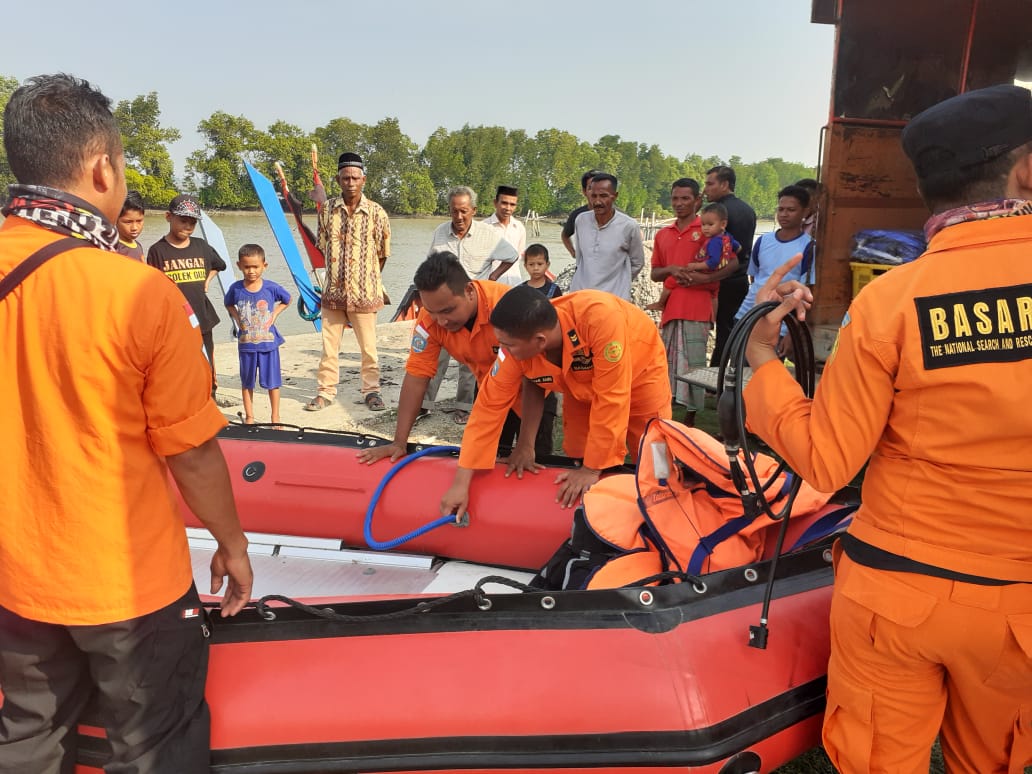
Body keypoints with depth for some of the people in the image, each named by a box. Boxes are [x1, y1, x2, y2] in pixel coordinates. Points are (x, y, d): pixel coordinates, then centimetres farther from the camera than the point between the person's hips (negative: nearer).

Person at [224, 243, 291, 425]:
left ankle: (275, 416, 20)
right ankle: (249, 417, 25)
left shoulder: (271, 287, -8)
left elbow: (287, 299, 10)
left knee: (272, 381, 6)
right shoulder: (236, 288, -5)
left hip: (268, 343, -1)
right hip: (246, 344, 1)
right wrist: (237, 318, 0)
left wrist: (274, 315, -1)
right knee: (247, 381, 12)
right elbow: (229, 304, 15)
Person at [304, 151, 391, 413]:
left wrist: (368, 279, 8)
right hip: (333, 291, 2)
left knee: (368, 346, 5)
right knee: (329, 345, 8)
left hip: (364, 292, -2)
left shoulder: (376, 212, -4)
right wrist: (338, 274, 8)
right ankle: (326, 391, 20)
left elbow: (383, 253, 3)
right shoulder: (327, 209, 3)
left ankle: (371, 390, 19)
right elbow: (323, 246, 11)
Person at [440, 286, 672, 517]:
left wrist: (593, 468, -30)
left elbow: (611, 398, -38)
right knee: (577, 457, 1)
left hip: (640, 371, -3)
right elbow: (490, 405, -22)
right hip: (583, 386, 3)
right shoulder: (516, 348, -29)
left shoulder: (599, 317, -44)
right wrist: (461, 482, -22)